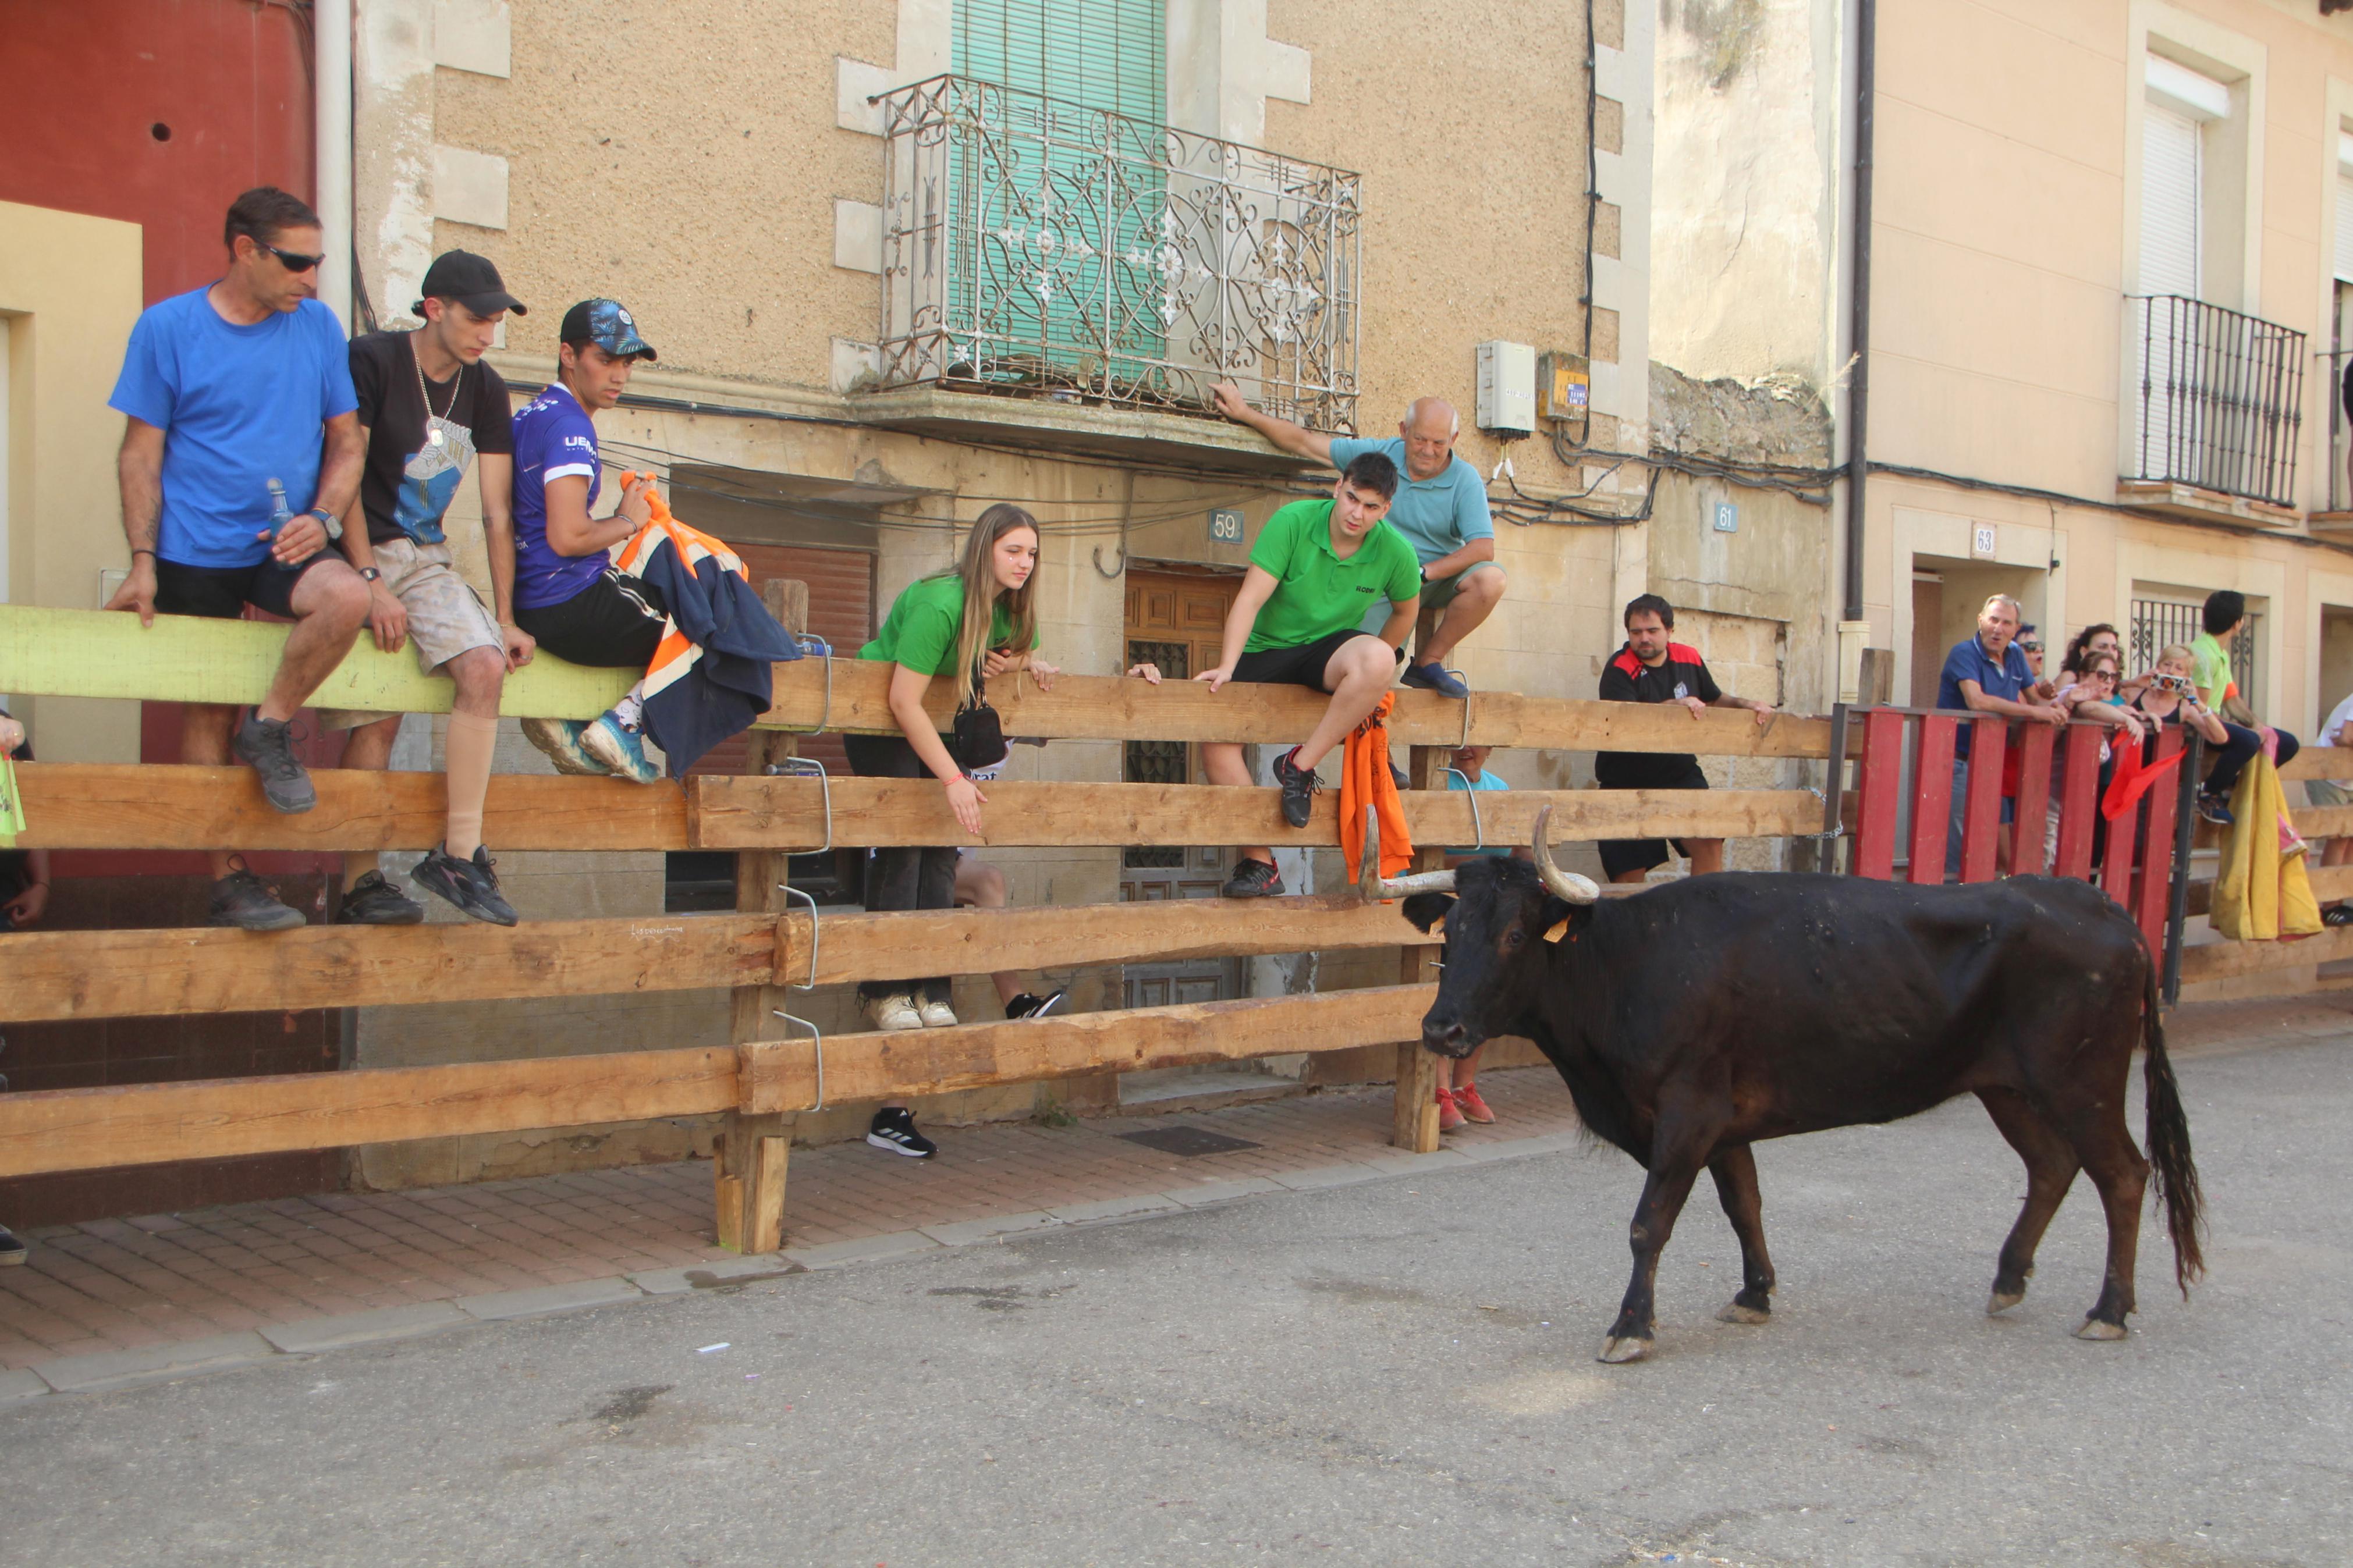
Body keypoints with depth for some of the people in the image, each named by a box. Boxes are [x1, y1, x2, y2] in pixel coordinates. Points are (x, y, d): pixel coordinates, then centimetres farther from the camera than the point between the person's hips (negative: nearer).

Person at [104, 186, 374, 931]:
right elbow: (141, 455, 0)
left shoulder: (319, 326, 6)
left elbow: (346, 442, 10)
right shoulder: (166, 327, -1)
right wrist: (143, 561, -8)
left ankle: (271, 729, -7)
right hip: (195, 554, -1)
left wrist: (323, 518, -8)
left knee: (347, 597, -31)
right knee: (208, 715, 3)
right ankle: (229, 878, 13)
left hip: (286, 545, 2)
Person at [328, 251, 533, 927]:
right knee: (378, 714, -13)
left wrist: (506, 618, 6)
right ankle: (359, 881, -4)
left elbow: (497, 512, 9)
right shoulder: (371, 361, -7)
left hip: (427, 558, 5)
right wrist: (371, 582, -17)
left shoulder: (485, 391, 10)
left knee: (487, 666, -20)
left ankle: (459, 854, -18)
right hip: (361, 553, -4)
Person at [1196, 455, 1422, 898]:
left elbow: (1405, 611, 11)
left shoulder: (1395, 552, -10)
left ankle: (1300, 765, -21)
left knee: (1376, 660, -36)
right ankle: (1259, 863, -11)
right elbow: (1251, 597, -19)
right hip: (1266, 648, 0)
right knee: (1215, 739, -21)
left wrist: (1373, 668, 11)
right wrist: (1227, 667, -26)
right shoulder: (1293, 521, -16)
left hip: (1328, 648, 0)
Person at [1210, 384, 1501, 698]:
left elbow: (1483, 548, -20)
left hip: (1439, 578, 0)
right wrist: (1244, 413, 5)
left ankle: (1428, 662, -11)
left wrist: (1422, 573, -28)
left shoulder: (1465, 479, -8)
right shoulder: (1379, 454, -2)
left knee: (1490, 579, -32)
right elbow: (1304, 442, 5)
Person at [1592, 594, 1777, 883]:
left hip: (1681, 774, 4)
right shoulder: (1620, 668, -12)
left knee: (1709, 842, -16)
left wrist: (1745, 704, 2)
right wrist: (1674, 706, -35)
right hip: (1627, 781, -3)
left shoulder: (1689, 659, 5)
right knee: (1629, 872, 0)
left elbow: (1714, 699, 22)